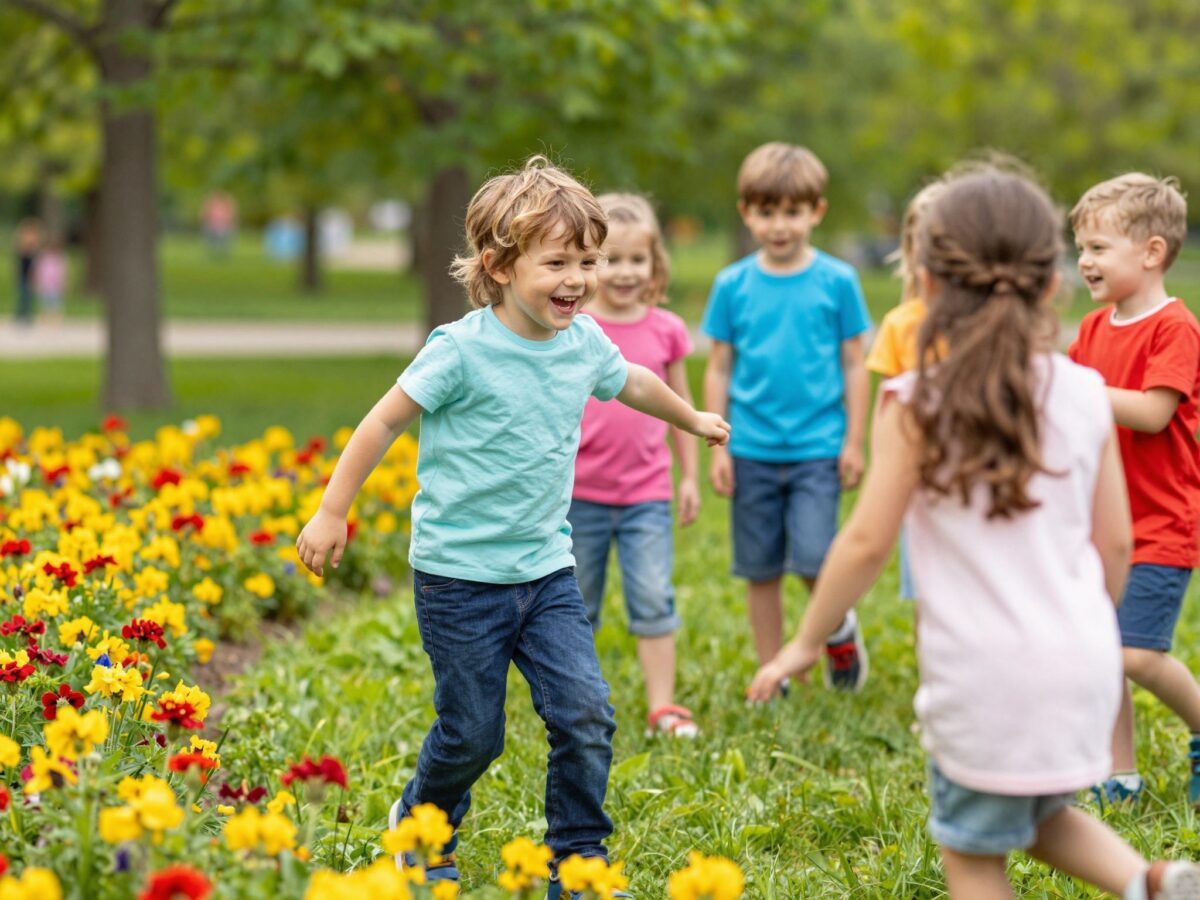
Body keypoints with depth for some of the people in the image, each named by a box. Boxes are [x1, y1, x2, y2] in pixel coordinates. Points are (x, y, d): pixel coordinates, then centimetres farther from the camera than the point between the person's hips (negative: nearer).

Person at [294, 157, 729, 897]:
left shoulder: (584, 342, 2)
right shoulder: (462, 350, -16)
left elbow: (631, 382, 25)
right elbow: (383, 424, -8)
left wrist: (693, 419, 41)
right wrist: (333, 514, -5)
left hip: (546, 568, 5)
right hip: (460, 576, -5)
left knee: (586, 716, -6)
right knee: (473, 734, 4)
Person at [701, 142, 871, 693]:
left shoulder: (836, 281, -1)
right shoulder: (733, 285, 3)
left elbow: (854, 366, 4)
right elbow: (718, 370, 7)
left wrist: (854, 442, 0)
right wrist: (717, 447, 3)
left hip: (818, 449, -2)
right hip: (752, 452, 2)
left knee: (813, 559, -13)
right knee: (760, 570, 7)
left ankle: (840, 630, 19)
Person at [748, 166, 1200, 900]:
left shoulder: (918, 403, -11)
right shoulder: (1085, 394, 2)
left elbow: (868, 541, -10)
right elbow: (1116, 542, 7)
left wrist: (807, 642, 2)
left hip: (988, 674, -5)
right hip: (1081, 662, 5)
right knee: (1040, 815, 27)